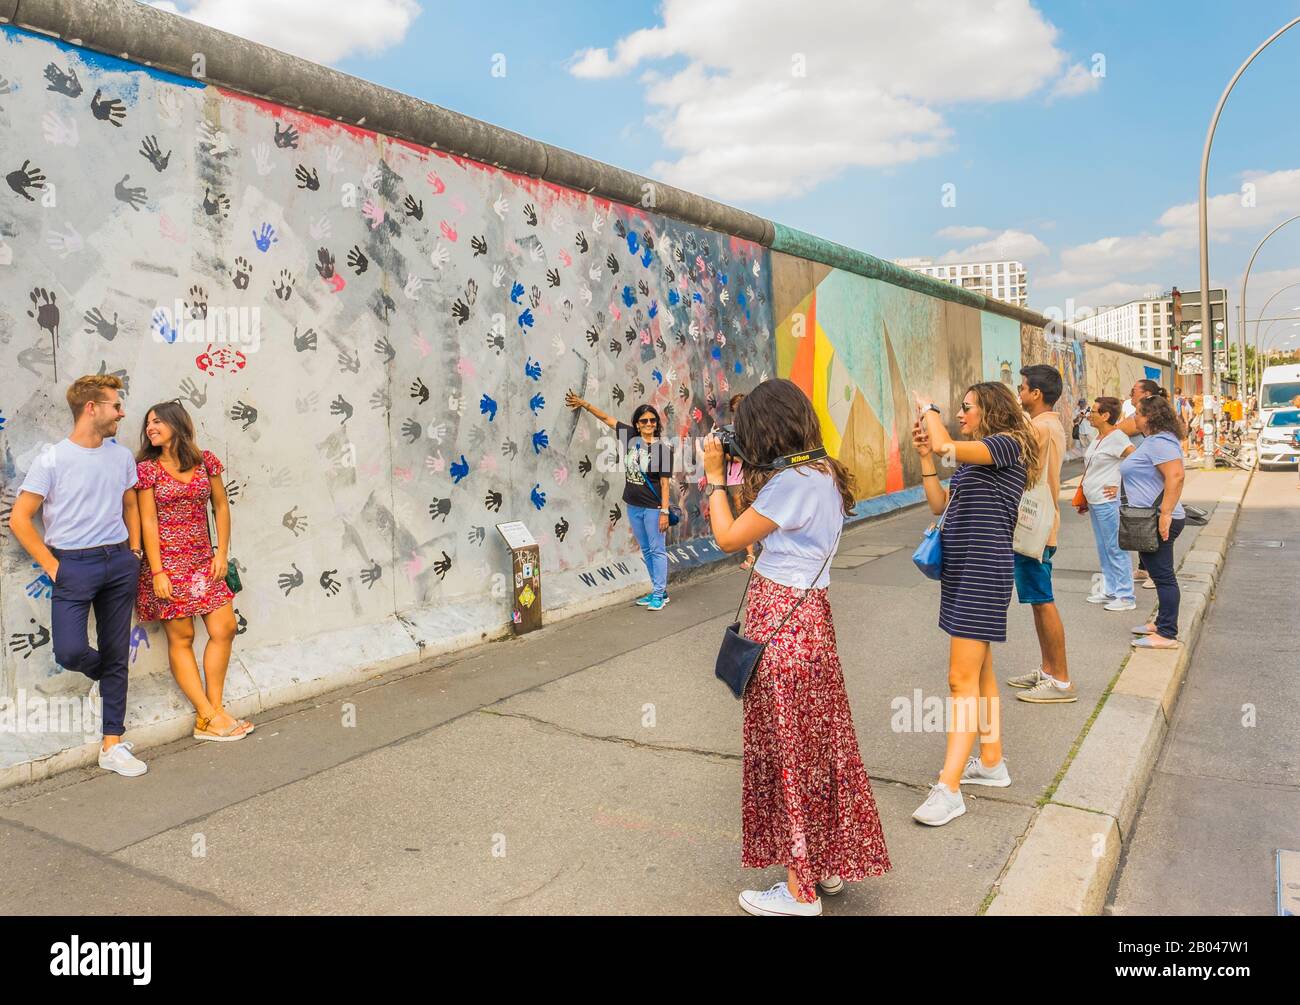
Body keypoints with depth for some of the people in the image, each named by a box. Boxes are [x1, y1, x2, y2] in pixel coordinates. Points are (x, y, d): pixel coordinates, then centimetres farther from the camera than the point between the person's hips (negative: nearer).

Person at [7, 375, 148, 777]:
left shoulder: (122, 456, 7)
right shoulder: (52, 459, -8)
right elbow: (19, 519, -6)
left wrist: (134, 551, 10)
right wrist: (53, 567, -9)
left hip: (119, 563, 4)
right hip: (74, 565, -4)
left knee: (116, 655, 6)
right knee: (70, 652, -16)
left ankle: (113, 746, 14)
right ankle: (102, 677, 23)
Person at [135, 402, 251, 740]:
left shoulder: (205, 461, 6)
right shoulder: (147, 468, -3)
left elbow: (221, 507, 10)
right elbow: (148, 522, -7)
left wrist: (221, 553, 1)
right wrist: (157, 572, -12)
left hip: (203, 561, 4)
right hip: (168, 562, -4)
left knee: (224, 629, -2)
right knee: (181, 637, -1)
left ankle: (212, 712, 7)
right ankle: (210, 716, 3)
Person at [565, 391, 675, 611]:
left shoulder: (663, 448, -12)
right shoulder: (630, 436, 1)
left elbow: (664, 483, -12)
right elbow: (607, 418, 10)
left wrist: (664, 511, -14)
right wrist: (583, 404, 12)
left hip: (653, 508, -6)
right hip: (633, 506, 6)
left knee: (657, 550, 2)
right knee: (646, 550, 14)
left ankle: (659, 594, 10)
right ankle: (659, 591, 26)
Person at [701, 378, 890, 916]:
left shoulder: (792, 482, -21)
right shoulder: (822, 472, 7)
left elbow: (728, 538, -15)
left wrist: (716, 478, -4)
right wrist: (743, 479, 12)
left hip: (782, 626, -9)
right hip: (808, 613, 9)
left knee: (787, 751, 3)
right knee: (816, 744, 18)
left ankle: (800, 890, 17)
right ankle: (829, 863, 33)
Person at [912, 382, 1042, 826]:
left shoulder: (1008, 445, -11)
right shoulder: (974, 459, 16)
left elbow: (946, 446, -26)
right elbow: (940, 505, 12)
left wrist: (928, 409, -8)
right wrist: (924, 456, 7)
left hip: (983, 568, -10)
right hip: (961, 568, 10)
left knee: (963, 679, -11)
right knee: (979, 672, 17)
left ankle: (948, 788, -10)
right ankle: (991, 762, 29)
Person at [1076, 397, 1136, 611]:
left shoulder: (1117, 438, -13)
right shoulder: (1097, 438, 14)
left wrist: (1120, 485, -16)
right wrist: (1084, 499, 21)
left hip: (1108, 502, -10)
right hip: (1094, 501, 10)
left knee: (1115, 548, -5)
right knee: (1103, 548, 15)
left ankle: (1125, 596, 1)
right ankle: (1109, 590, 25)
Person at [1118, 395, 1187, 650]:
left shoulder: (1160, 442, -17)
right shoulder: (1153, 440, 17)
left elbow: (1176, 475, -28)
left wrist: (1165, 514, -30)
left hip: (1158, 522, -11)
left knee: (1163, 576, -6)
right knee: (1159, 574, 18)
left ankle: (1167, 634, -2)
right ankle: (1163, 623, 28)